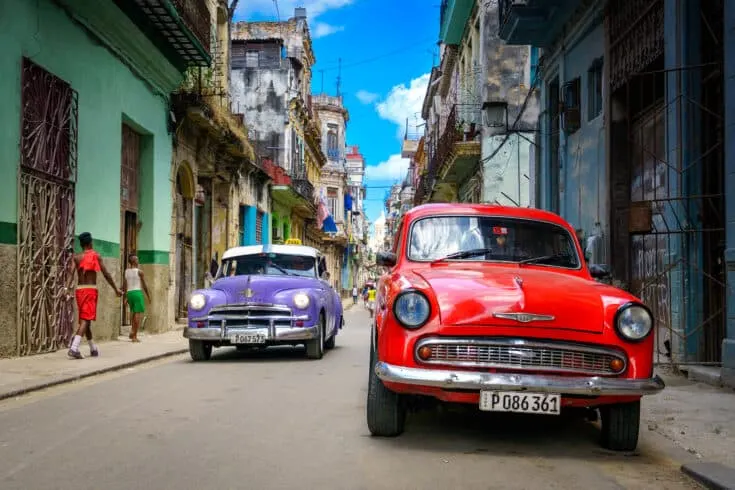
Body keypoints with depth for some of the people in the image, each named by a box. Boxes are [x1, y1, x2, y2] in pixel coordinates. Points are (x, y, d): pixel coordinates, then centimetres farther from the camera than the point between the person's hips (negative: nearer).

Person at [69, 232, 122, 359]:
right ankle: (74, 348, -27)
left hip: (79, 289, 4)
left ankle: (93, 349, 27)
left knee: (85, 319, 15)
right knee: (85, 320, -10)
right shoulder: (96, 256, 1)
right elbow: (106, 274, 1)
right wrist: (116, 289, 7)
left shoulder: (76, 257, 9)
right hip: (90, 289, -4)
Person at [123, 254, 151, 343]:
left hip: (129, 293, 6)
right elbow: (144, 285, -3)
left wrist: (125, 298, 16)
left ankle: (132, 332, 10)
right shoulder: (139, 271, -6)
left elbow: (124, 286, 9)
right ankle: (134, 336, -10)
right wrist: (148, 296, 7)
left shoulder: (126, 271, 8)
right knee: (139, 314, -4)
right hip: (137, 292, -6)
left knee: (135, 313, 21)